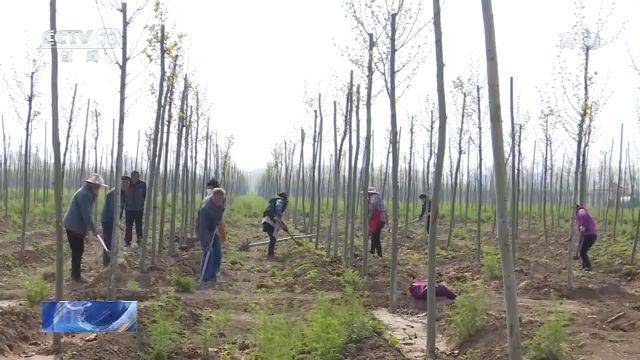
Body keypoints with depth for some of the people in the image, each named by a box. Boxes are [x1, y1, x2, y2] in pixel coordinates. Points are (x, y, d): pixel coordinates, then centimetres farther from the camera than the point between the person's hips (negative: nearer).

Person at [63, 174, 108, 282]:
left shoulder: (87, 193, 13)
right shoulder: (84, 194, -21)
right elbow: (86, 214, -25)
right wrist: (93, 229, -19)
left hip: (77, 226, 10)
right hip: (74, 227, -10)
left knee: (78, 251, 16)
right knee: (77, 251, -4)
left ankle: (75, 274, 25)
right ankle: (76, 276, 4)